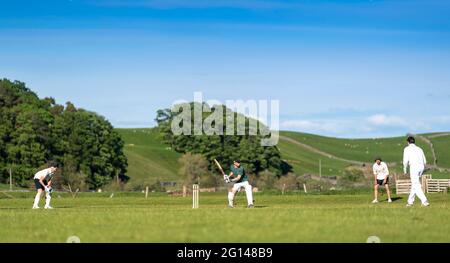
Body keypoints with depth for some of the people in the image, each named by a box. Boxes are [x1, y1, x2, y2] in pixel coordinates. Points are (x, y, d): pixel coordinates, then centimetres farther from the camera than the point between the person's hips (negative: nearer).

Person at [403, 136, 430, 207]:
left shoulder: (407, 149, 5)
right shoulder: (419, 149, 21)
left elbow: (405, 161, -5)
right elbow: (424, 161, 20)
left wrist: (405, 170, 6)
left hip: (414, 167, -6)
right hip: (421, 167, 6)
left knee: (417, 186, -7)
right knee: (414, 185, 18)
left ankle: (425, 201, -20)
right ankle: (410, 201, 24)